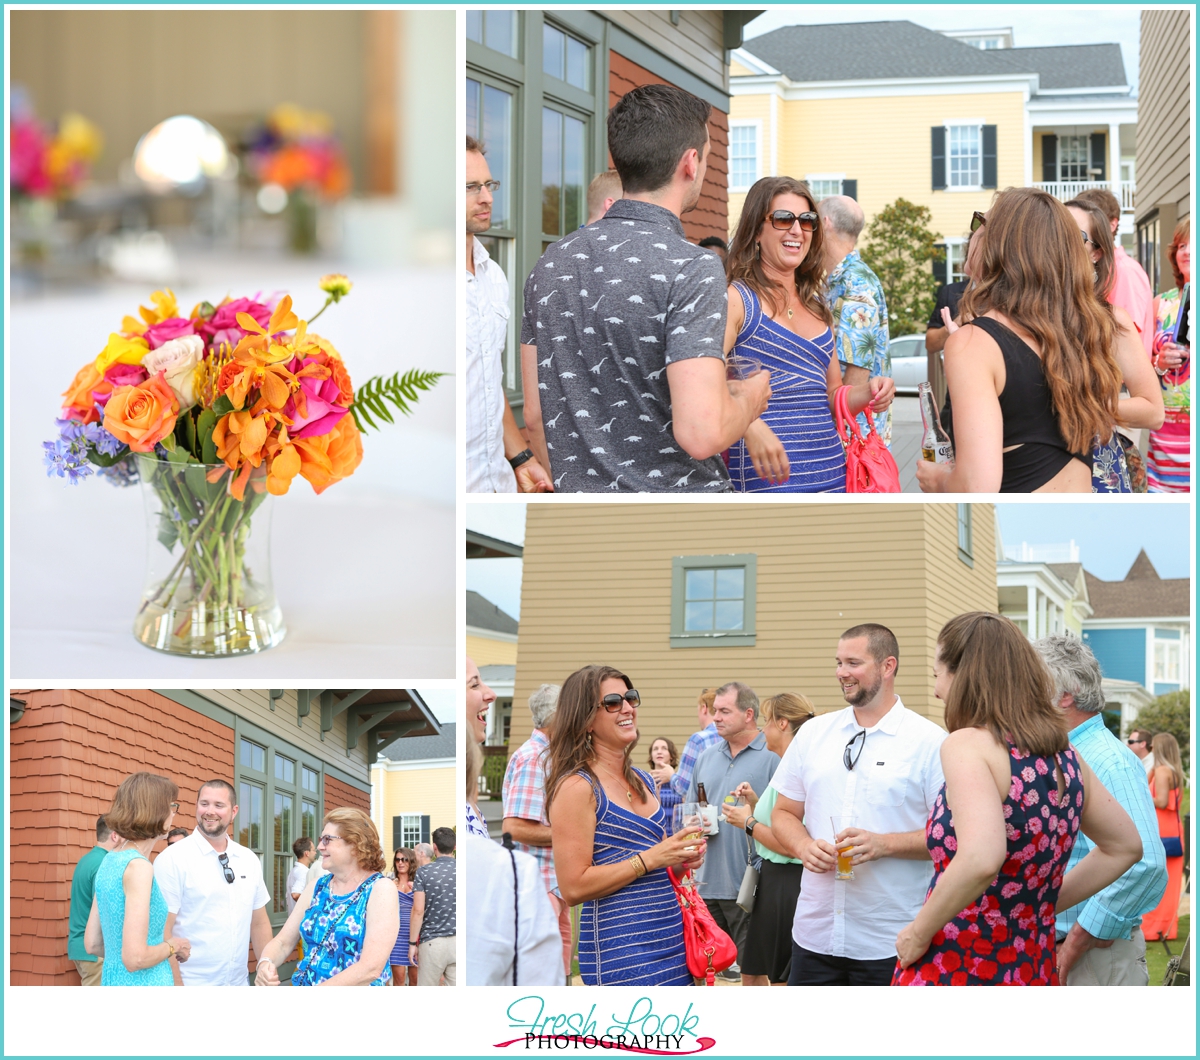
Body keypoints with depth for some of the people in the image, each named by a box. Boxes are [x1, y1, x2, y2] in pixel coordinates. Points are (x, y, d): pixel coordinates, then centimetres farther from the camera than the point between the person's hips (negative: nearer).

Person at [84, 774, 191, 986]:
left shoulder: (109, 860, 9)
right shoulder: (138, 867, -17)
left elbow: (92, 944, 14)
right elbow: (135, 958, -24)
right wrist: (172, 947, -5)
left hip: (113, 981, 9)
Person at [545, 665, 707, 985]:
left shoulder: (643, 781, 14)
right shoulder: (577, 787, -10)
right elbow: (573, 888, -16)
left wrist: (682, 857, 8)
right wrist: (650, 858, -17)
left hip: (672, 941, 8)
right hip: (622, 948, -8)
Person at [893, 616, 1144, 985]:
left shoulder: (968, 744, -13)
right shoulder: (1065, 756, 11)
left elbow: (981, 859, -29)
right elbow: (1125, 846, 24)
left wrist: (919, 932, -16)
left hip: (950, 977, -8)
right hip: (1034, 977, 8)